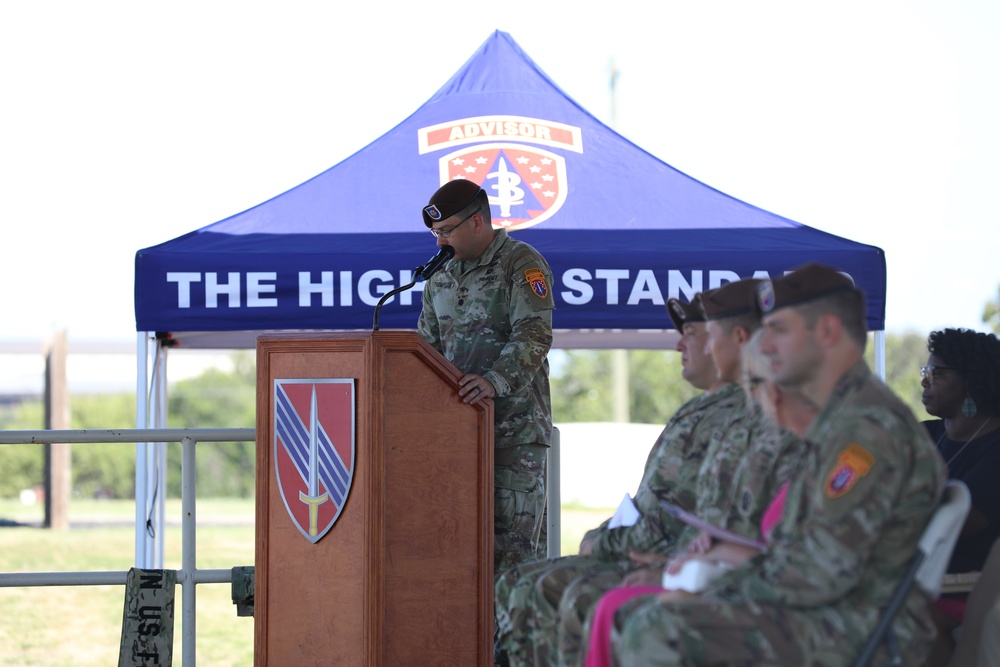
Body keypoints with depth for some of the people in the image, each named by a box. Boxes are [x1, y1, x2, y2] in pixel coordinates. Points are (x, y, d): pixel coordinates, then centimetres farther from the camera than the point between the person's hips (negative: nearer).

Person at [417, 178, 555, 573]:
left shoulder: (522, 264, -5)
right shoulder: (441, 276, 18)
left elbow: (534, 336, -16)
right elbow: (427, 345, 22)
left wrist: (494, 380, -31)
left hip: (515, 425, -7)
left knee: (510, 541, -9)